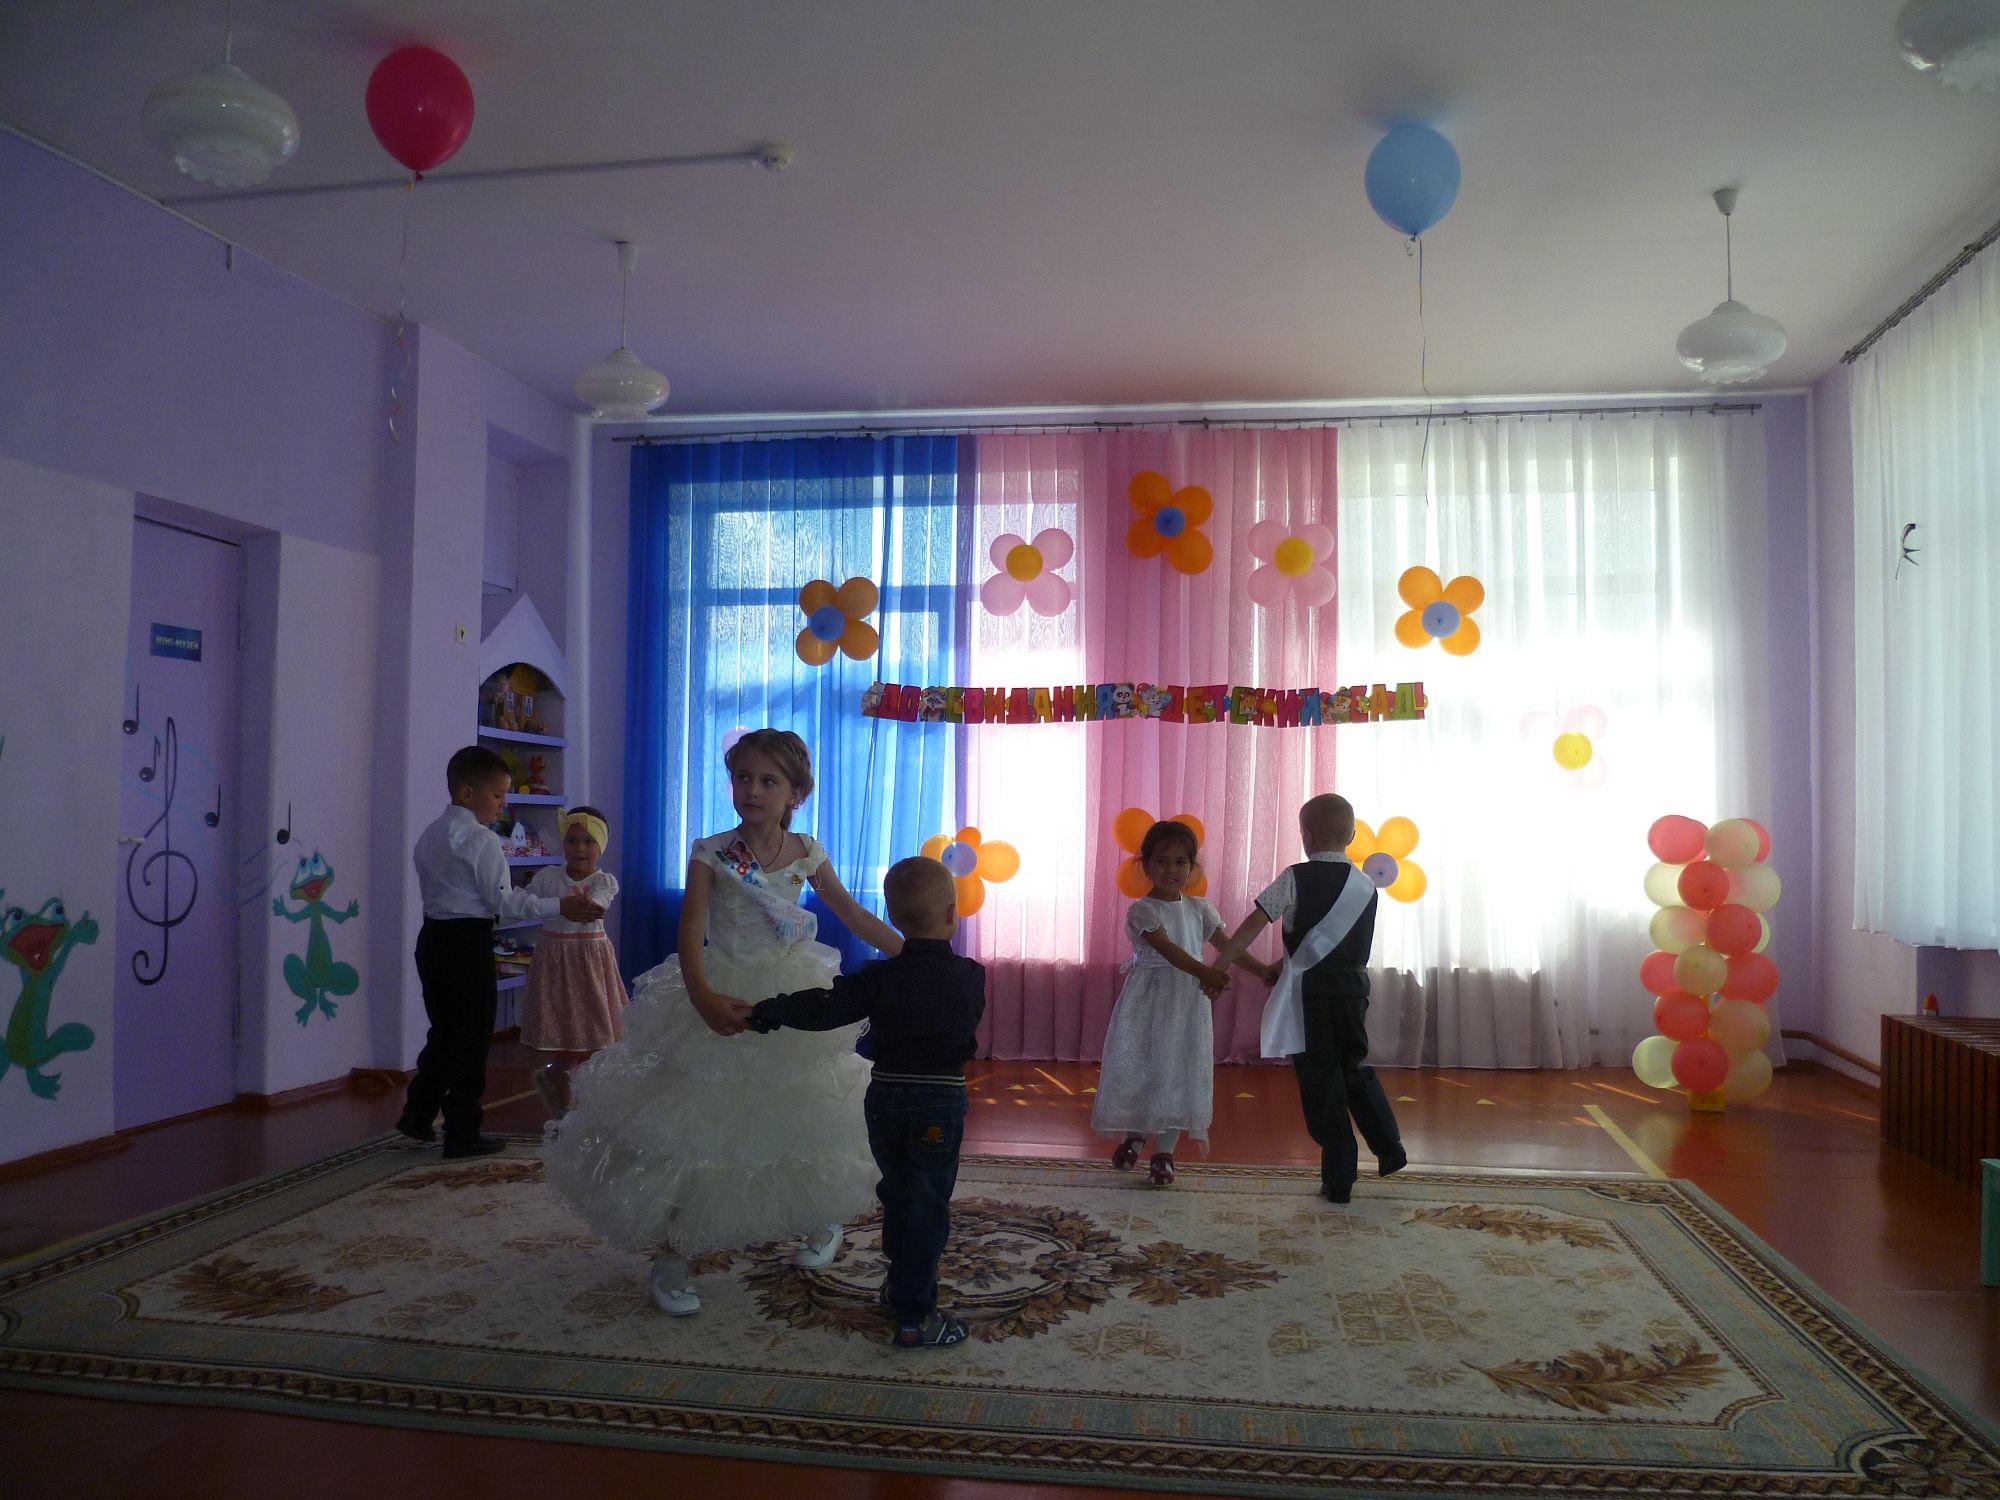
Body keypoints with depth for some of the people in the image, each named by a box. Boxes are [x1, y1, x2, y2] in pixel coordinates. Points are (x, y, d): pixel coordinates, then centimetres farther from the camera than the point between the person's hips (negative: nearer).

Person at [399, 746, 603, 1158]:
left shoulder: (429, 835, 12)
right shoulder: (482, 840, -15)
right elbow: (504, 899, -17)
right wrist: (560, 906, -14)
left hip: (433, 935, 9)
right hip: (468, 942, -9)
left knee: (444, 1031, 20)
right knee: (472, 1037, 0)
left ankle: (418, 1114, 24)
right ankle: (463, 1133, 6)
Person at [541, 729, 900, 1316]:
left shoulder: (805, 853, -3)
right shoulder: (711, 853, -11)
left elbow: (855, 916, 3)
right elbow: (690, 932, -20)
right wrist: (704, 999, -37)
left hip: (792, 997, 3)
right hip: (722, 997, -2)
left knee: (799, 1121, 14)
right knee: (691, 1132, -1)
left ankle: (820, 1220, 41)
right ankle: (671, 1257, 14)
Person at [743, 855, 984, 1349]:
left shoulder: (881, 978, -7)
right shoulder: (971, 977, -7)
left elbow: (825, 1007, -15)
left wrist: (764, 1012, -6)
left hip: (885, 1098, 3)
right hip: (940, 1103, -3)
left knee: (898, 1195, 21)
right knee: (926, 1208, 4)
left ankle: (902, 1284, 40)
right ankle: (913, 1317, 4)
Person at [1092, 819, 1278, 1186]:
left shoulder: (1199, 909, 7)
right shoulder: (1142, 910, -11)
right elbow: (1167, 949, -25)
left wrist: (1262, 970, -5)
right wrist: (1205, 972, -39)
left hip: (1187, 1003, 4)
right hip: (1147, 1001, -4)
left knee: (1178, 1071, 5)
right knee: (1138, 1066, 3)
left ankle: (1164, 1152, 17)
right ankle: (1134, 1134, 30)